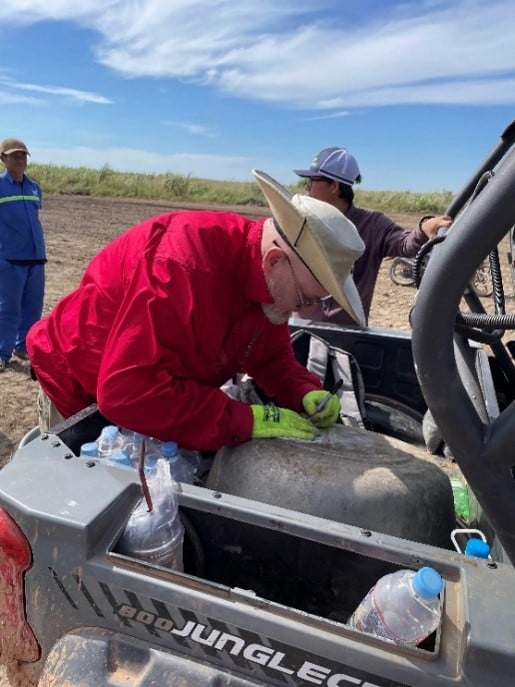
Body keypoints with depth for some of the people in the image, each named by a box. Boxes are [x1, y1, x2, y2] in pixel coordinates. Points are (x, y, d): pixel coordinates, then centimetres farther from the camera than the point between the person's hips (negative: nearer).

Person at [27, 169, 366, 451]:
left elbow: (272, 356, -1)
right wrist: (246, 420, -40)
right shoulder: (184, 267, -40)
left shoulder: (267, 278, -15)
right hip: (81, 392, -6)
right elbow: (126, 392, -43)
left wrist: (305, 394, -22)